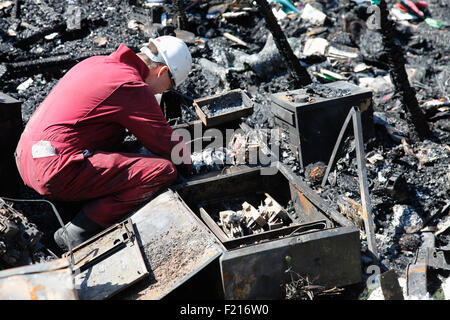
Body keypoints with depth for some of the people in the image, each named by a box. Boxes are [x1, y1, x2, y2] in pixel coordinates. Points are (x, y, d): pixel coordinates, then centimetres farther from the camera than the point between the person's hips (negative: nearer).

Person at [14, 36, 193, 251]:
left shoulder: (97, 62, 16)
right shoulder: (132, 87, -11)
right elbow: (167, 142, -4)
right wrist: (187, 166, 16)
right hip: (56, 172, -10)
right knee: (164, 171, -13)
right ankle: (79, 231, -9)